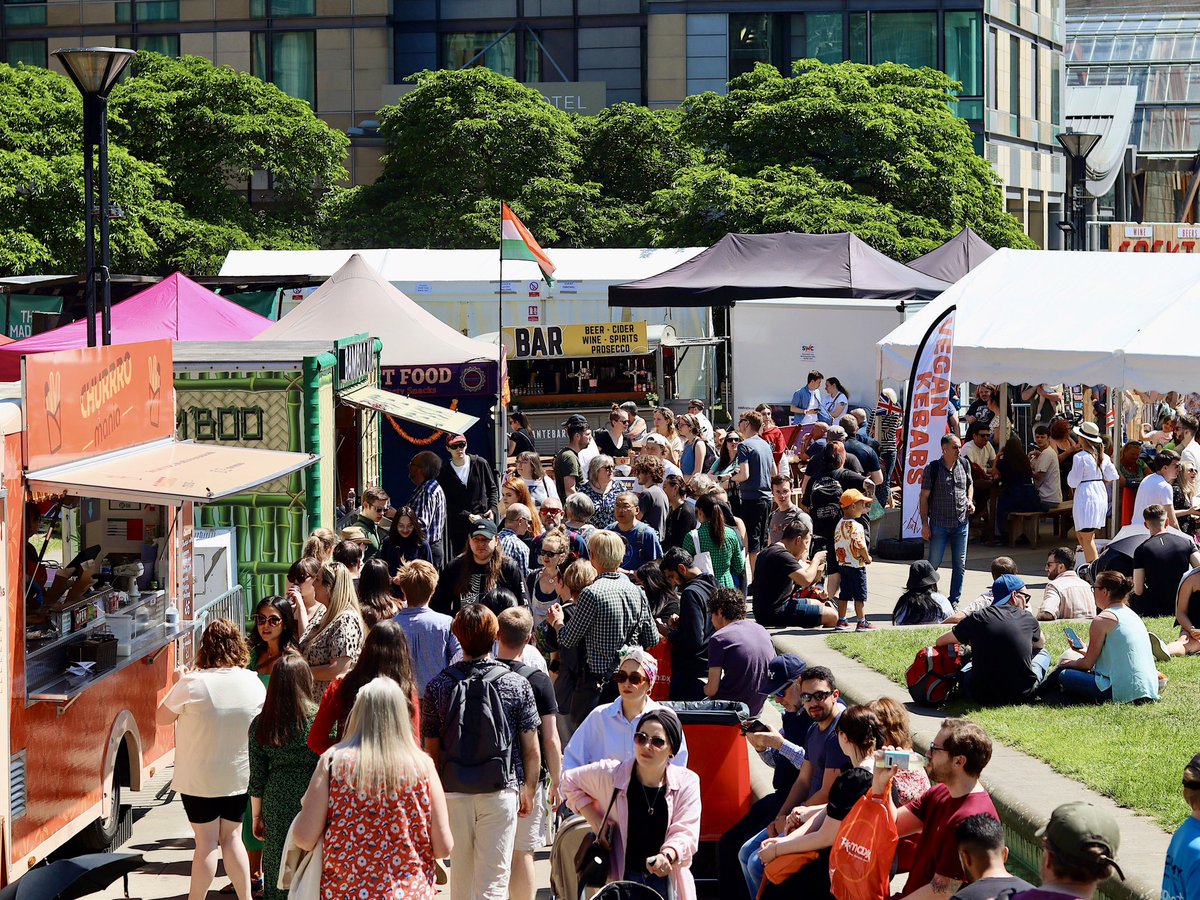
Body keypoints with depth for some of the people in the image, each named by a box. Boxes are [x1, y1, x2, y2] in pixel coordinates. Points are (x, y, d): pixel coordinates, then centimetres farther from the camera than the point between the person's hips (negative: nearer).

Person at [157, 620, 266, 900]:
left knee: (207, 842, 3)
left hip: (199, 779, -3)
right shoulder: (254, 683, -5)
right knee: (232, 838, 13)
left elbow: (161, 718, -6)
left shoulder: (192, 684, -18)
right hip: (239, 777, 3)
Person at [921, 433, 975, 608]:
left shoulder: (964, 465, 4)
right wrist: (924, 524, -9)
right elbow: (924, 497, -5)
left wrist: (970, 501, 3)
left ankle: (954, 601, 16)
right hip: (939, 524, -4)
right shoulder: (933, 468, -8)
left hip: (961, 523, 4)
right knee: (934, 563, -1)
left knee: (960, 565, 6)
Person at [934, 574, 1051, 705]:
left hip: (982, 697, 1)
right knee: (1043, 653, 28)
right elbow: (1041, 644, 25)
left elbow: (940, 643, 13)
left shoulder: (978, 618, -1)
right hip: (1023, 695, -1)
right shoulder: (1028, 619, 1)